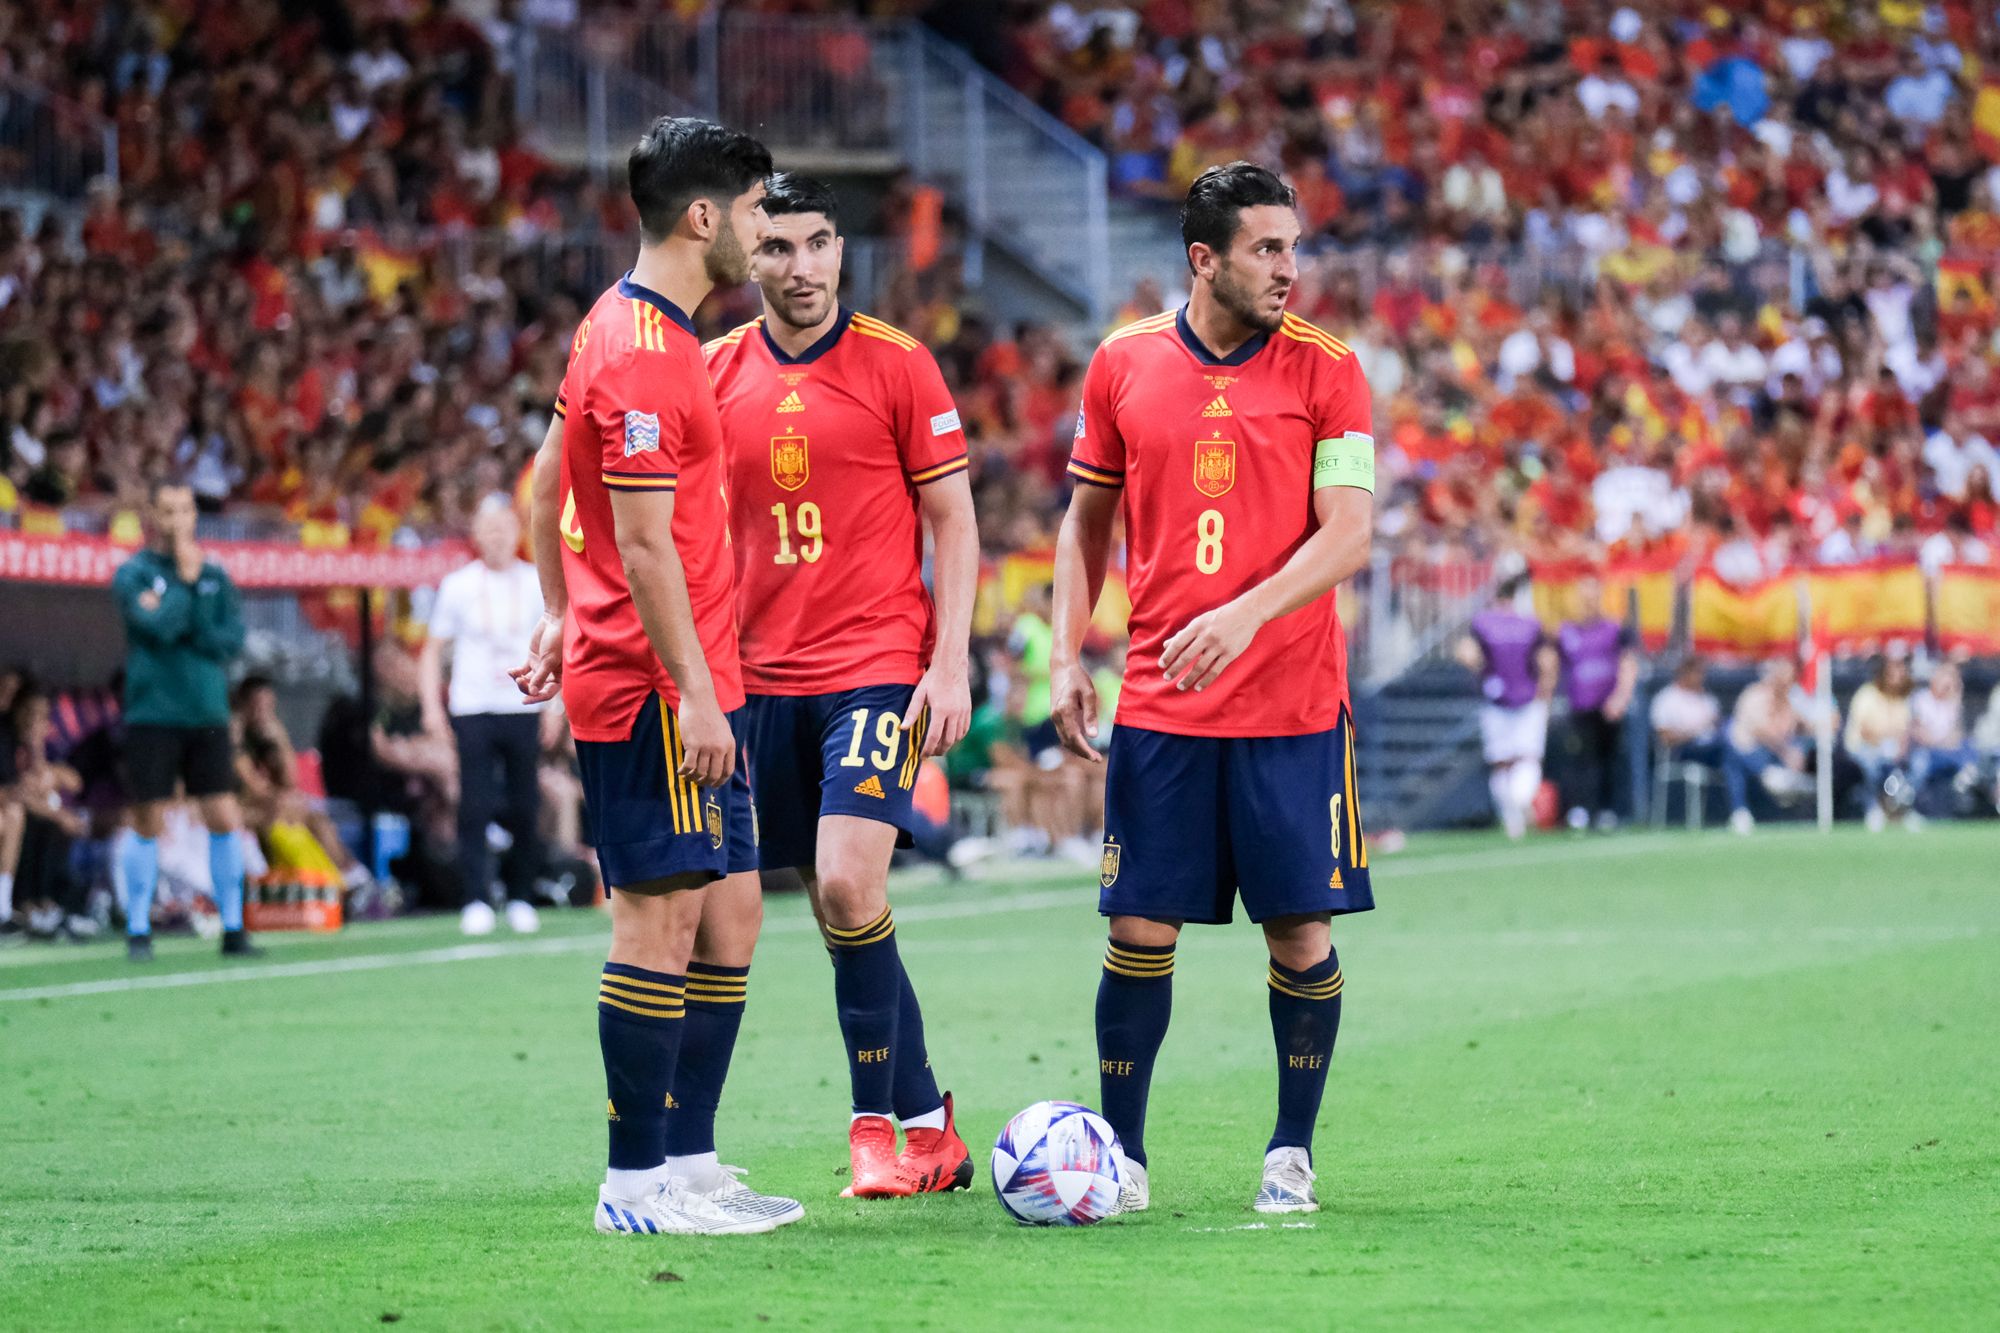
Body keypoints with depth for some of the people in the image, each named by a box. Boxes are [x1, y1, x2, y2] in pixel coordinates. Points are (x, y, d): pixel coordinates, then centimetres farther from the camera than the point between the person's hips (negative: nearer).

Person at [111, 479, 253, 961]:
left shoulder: (213, 574, 9)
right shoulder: (133, 573, -2)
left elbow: (231, 640, 0)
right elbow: (157, 628, -18)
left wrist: (171, 613, -9)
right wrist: (186, 581, -9)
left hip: (207, 716, 3)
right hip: (153, 716, -3)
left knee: (224, 820, -1)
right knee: (148, 824, 0)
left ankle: (233, 929, 8)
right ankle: (138, 931, 11)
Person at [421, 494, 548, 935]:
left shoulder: (538, 584, 6)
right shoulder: (457, 586, 4)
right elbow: (433, 651, 9)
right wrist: (432, 705, -2)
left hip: (524, 711, 1)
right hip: (472, 712, -1)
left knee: (525, 811, 0)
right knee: (475, 809, -7)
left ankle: (521, 899, 10)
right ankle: (476, 903, -6)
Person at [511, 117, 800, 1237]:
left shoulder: (629, 329, 15)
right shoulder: (643, 356, -17)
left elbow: (547, 485, 24)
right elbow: (643, 545, -20)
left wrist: (561, 618, 28)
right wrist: (693, 692, -20)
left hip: (695, 688, 10)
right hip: (657, 692, -10)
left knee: (732, 915, 10)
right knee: (662, 917, -6)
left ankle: (687, 1162, 15)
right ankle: (638, 1181, -1)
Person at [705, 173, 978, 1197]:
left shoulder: (897, 365, -2)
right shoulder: (716, 373, 8)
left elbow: (953, 524, 0)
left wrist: (950, 666, -8)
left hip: (878, 668, -4)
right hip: (766, 679, 4)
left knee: (849, 888, -18)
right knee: (837, 910, 6)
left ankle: (878, 1126, -7)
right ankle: (930, 1129, 15)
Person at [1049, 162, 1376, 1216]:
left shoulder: (1325, 370, -1)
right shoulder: (1124, 366, 5)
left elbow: (1348, 534, -8)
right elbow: (1087, 522, 15)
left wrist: (1247, 614, -22)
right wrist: (1067, 656, 5)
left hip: (1294, 704, -1)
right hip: (1159, 704, 1)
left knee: (1301, 934, 0)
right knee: (1139, 932, -1)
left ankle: (1291, 1155, 14)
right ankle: (1122, 1157, 11)